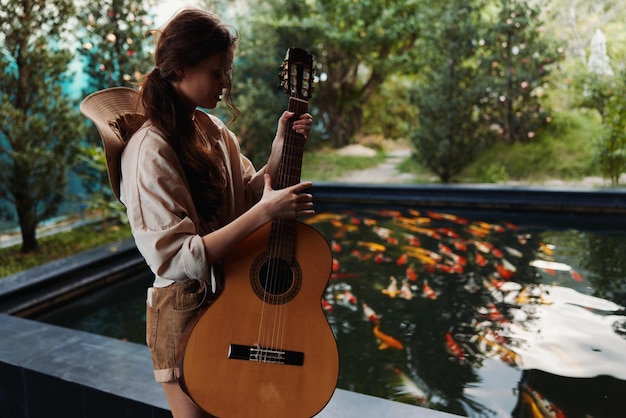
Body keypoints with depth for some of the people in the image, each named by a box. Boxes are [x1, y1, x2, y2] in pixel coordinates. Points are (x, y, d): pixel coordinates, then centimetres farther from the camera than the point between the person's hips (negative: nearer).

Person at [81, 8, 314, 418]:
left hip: (230, 301, 7)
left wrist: (281, 150, -10)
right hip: (185, 311, -7)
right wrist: (265, 212, -29)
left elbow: (247, 197, 6)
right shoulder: (151, 149, -22)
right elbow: (177, 258, -27)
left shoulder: (212, 130, 1)